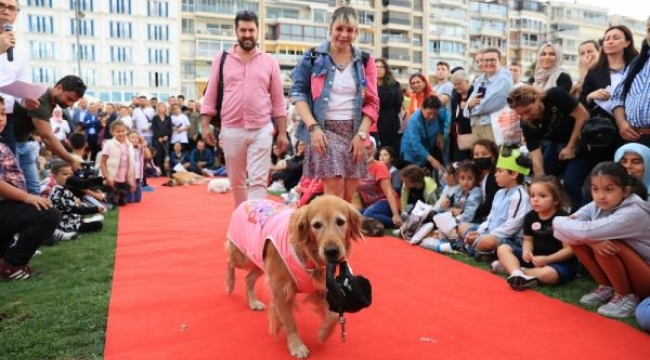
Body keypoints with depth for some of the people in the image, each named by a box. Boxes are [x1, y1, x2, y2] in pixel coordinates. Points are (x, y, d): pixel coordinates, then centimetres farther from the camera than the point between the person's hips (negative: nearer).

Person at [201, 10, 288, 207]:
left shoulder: (269, 61, 5)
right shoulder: (221, 59, 5)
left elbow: (278, 100, 5)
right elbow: (210, 95, 5)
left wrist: (282, 132, 1)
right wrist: (205, 125, -3)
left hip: (261, 130, -1)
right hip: (231, 130, 1)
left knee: (258, 181, -5)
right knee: (236, 182, 12)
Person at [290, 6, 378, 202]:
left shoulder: (365, 61, 10)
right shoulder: (313, 57, 3)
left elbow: (372, 102, 8)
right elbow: (298, 92, 1)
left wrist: (361, 134, -4)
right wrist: (313, 126, -11)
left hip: (354, 132, 3)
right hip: (324, 129, -3)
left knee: (349, 197, 4)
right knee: (335, 194, -13)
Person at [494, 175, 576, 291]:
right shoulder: (530, 217, 3)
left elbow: (570, 249, -16)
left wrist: (546, 259, -23)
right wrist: (527, 251, -13)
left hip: (559, 262, -6)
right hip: (534, 258, 6)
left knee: (547, 274, -39)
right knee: (503, 248, -5)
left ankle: (510, 266, -21)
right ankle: (517, 273, -30)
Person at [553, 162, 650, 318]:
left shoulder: (633, 214, -28)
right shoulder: (597, 206, -7)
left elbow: (586, 231, -39)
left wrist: (558, 221, -22)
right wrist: (592, 240, -34)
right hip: (622, 274, 7)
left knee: (604, 241, -31)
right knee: (575, 237, -11)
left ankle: (626, 297, -8)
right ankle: (606, 287, 4)